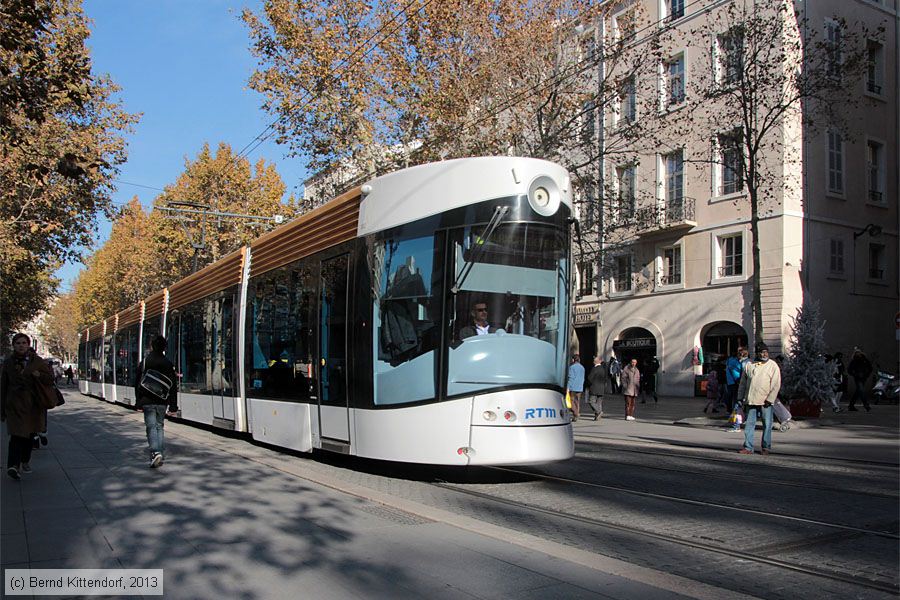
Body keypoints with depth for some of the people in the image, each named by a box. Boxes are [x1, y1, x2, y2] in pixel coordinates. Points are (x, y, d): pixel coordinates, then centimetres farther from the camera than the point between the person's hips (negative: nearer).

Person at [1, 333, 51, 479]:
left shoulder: (37, 361, 4)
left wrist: (38, 375, -16)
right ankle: (13, 466, -21)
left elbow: (50, 379, 6)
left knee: (29, 434, 12)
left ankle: (25, 461, 29)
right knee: (17, 434, -15)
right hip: (14, 405, -2)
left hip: (32, 404, 2)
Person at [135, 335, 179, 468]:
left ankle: (156, 452, -22)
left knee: (151, 427, -2)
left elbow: (137, 384, -1)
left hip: (147, 401, -2)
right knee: (159, 426, 13)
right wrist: (173, 406, 4)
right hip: (162, 401, 2)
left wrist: (138, 402, 6)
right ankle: (161, 456, 11)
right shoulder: (168, 364, 1)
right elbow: (173, 386, 1)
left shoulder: (144, 363, -3)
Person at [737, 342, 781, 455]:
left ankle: (766, 447, 16)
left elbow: (776, 385, -5)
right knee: (749, 424, 2)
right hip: (751, 400, 3)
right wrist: (740, 397, 11)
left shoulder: (773, 366, 0)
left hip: (765, 401, -3)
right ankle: (748, 447, 6)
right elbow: (743, 383, 16)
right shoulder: (749, 365, 11)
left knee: (767, 425, 4)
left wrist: (770, 399, -12)